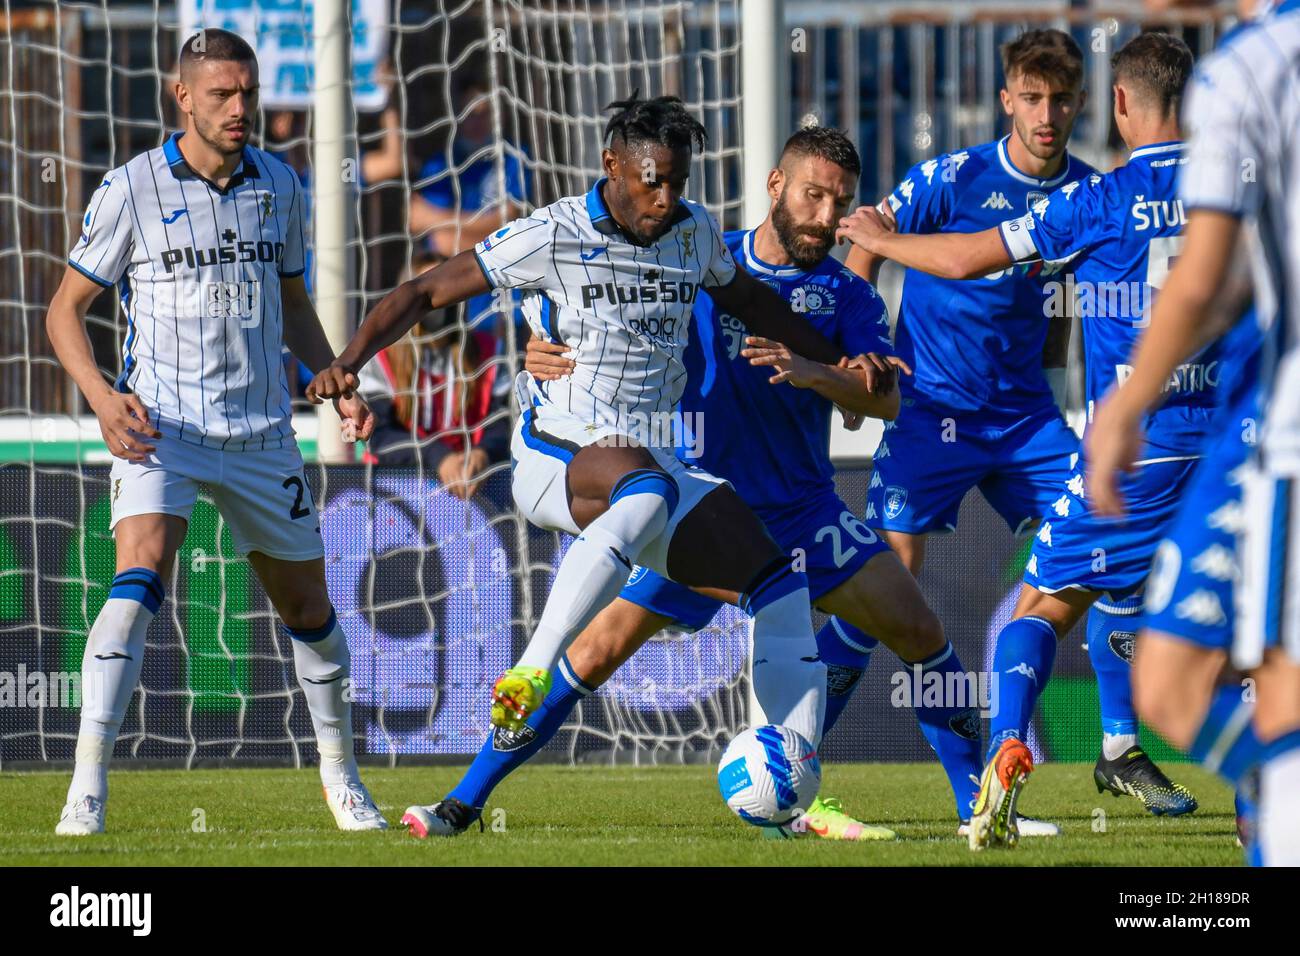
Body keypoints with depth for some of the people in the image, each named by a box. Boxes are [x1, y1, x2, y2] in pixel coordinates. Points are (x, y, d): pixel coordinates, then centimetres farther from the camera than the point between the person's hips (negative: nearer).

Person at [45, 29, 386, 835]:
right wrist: (103, 397, -17)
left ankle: (341, 776, 34)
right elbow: (67, 308, 0)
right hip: (160, 430, -5)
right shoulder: (131, 190, -7)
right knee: (140, 580, -26)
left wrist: (338, 385, 7)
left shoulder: (280, 185, 7)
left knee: (308, 606, 13)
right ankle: (88, 790, -28)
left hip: (261, 434, 5)